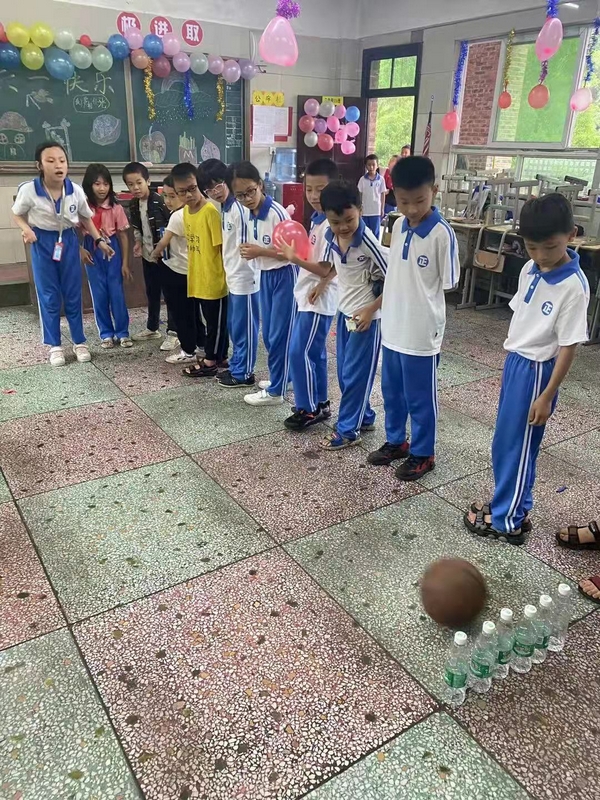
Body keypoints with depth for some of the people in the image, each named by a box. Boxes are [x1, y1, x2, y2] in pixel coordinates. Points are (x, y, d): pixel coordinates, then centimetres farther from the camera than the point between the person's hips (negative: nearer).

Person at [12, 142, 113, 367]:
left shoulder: (76, 190, -11)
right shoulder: (28, 190, -18)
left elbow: (86, 218, 6)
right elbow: (17, 215, 0)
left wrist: (99, 241, 1)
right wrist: (26, 229, -20)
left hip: (68, 242, 2)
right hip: (42, 244, -2)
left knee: (73, 294, 8)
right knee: (49, 296, 6)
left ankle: (79, 341, 22)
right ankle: (54, 345, 18)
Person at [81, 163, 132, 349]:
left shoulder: (116, 208, -6)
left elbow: (123, 236, -1)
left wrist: (125, 262, -2)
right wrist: (80, 250, -13)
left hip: (112, 250, 0)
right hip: (92, 252, 1)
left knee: (117, 292, 3)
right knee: (99, 294, 6)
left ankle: (122, 332, 15)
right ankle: (106, 333, 16)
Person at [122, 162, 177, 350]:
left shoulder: (160, 201, -16)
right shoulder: (133, 205, 5)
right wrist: (138, 242, 2)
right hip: (148, 255, 7)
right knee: (152, 293, 17)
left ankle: (173, 333, 6)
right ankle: (152, 328, 30)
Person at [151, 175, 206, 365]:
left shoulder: (177, 215, -19)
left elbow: (163, 242, -14)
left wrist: (155, 253, 4)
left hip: (177, 270, -9)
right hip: (188, 269, 9)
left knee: (181, 312, 1)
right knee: (192, 310, 16)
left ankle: (188, 351, 9)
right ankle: (200, 345, 24)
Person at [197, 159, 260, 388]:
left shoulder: (239, 208, -19)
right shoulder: (224, 208, 11)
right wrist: (229, 270, 15)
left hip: (245, 277, -10)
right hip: (234, 277, 10)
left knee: (243, 328, 1)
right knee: (233, 326, 18)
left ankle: (244, 373, 13)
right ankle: (236, 367, 30)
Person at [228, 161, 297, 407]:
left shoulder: (277, 213, -20)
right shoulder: (249, 214, 3)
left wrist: (260, 252, -23)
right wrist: (249, 251, -2)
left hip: (284, 276, -8)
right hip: (265, 276, 8)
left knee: (280, 334, 1)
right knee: (269, 334, 16)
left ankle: (275, 391, 11)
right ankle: (283, 376, 33)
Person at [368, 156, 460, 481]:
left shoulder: (442, 234, -15)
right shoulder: (398, 227, 4)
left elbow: (448, 284, -10)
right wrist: (385, 308, 10)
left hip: (421, 332, -6)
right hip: (392, 327, 7)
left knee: (420, 398, 8)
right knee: (391, 391, 19)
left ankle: (423, 454, 25)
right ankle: (395, 441, 38)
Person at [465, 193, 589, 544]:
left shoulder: (574, 286, -21)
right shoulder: (530, 270, 2)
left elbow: (569, 346, -18)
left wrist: (546, 396, -16)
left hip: (536, 371, -8)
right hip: (515, 362, 8)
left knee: (515, 445, 2)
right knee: (506, 440, 16)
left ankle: (507, 519, 18)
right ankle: (515, 507, 32)